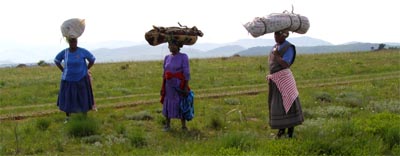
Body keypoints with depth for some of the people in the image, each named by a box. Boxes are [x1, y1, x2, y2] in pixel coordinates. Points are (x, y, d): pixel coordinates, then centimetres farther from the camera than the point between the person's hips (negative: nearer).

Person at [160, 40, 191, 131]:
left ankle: (184, 126, 12)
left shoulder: (183, 57, -9)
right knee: (167, 104, 8)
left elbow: (186, 73, -11)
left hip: (180, 85, -5)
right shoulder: (167, 58, 7)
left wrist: (186, 87, -15)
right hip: (169, 85, 5)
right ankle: (167, 125, 20)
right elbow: (164, 73, 11)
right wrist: (163, 87, 9)